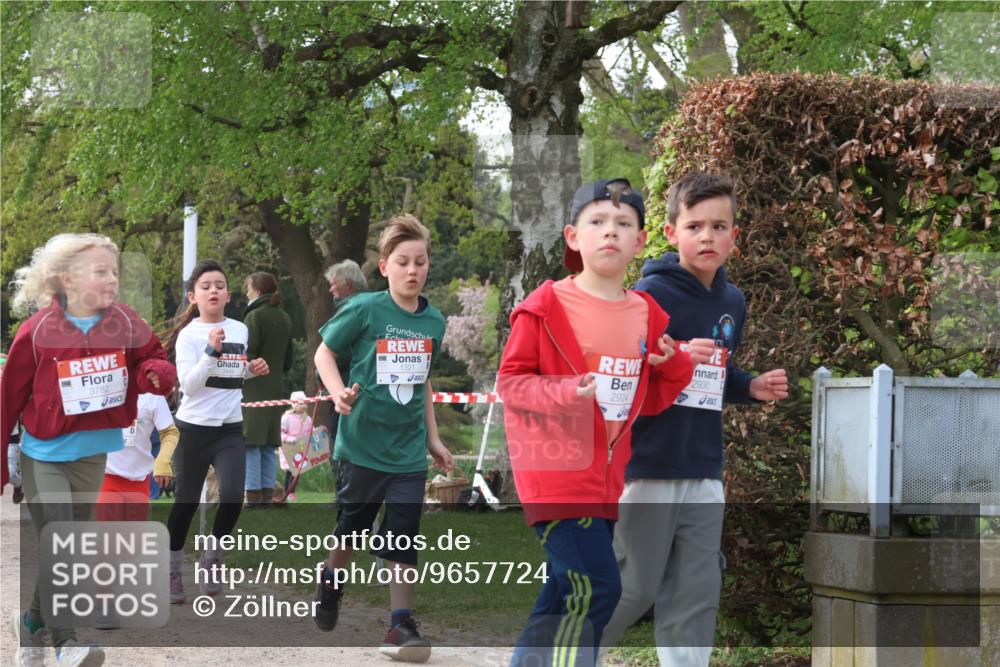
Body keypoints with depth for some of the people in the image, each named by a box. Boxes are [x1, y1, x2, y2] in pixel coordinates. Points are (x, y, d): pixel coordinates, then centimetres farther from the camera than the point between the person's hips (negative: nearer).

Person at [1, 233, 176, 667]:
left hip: (92, 456, 4)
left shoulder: (124, 323, -7)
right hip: (43, 456, -4)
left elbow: (153, 360, 7)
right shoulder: (38, 331, -16)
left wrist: (157, 372, -19)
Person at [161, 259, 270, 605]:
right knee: (186, 502, 5)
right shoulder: (188, 335, -8)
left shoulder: (240, 330, 7)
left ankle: (211, 555, 10)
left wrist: (252, 370, 4)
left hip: (230, 429, 3)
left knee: (232, 495, -14)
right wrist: (212, 352, -27)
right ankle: (172, 571, 20)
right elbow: (188, 384, -18)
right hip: (193, 428, -3)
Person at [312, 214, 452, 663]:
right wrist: (338, 392, -22)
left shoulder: (434, 321, 2)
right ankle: (331, 581, 43)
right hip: (362, 444, -3)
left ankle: (400, 625, 4)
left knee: (404, 539, -1)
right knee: (351, 528, 15)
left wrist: (432, 438, 17)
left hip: (409, 450, 3)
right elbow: (324, 353, -4)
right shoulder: (364, 310, -13)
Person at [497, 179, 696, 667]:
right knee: (596, 588, -17)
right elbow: (510, 381, -7)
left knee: (564, 598, 14)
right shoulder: (546, 306, -9)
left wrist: (675, 365, -3)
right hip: (556, 474, -7)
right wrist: (566, 392, -23)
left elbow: (649, 400, 16)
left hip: (606, 476, 7)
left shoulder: (646, 314, 8)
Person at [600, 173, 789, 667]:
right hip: (646, 466, -6)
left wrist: (752, 387, 4)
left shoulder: (732, 302, 9)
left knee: (697, 593, 8)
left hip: (704, 472, 6)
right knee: (634, 587, 1)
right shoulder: (650, 295, -13)